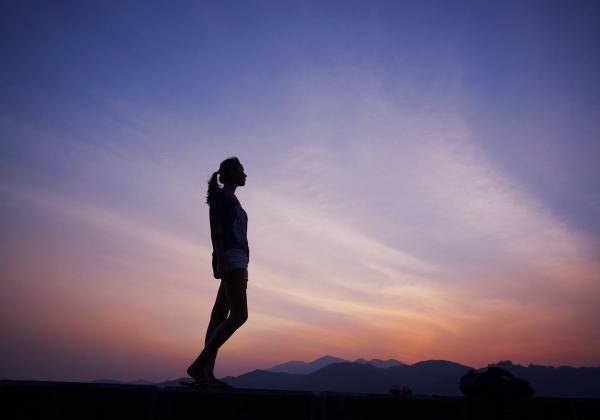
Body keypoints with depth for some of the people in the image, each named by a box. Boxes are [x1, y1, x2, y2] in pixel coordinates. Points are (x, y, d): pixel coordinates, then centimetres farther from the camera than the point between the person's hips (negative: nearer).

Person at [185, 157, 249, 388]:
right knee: (239, 315, -19)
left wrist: (242, 271, 21)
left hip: (238, 259, 9)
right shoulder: (220, 194, 3)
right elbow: (215, 228, -11)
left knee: (220, 315, 1)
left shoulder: (233, 200, 28)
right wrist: (220, 259, -22)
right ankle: (199, 365, -19)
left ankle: (207, 372, 1)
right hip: (230, 256, -9)